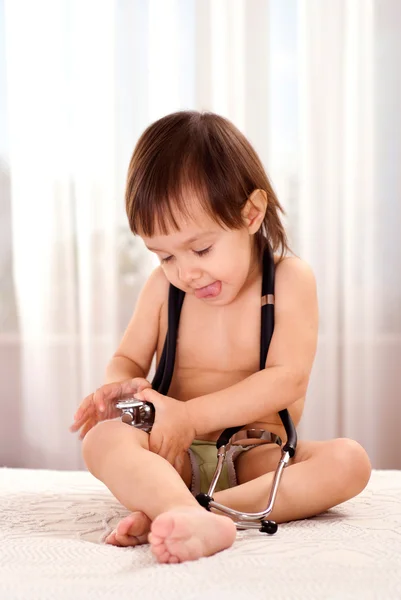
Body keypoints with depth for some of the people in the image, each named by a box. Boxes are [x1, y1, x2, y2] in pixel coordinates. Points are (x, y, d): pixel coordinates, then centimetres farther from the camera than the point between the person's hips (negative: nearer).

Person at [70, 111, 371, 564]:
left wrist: (190, 415, -20)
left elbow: (287, 378, -14)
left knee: (348, 461, -29)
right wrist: (118, 388, -14)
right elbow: (129, 359, 12)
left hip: (259, 457, -1)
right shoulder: (163, 287, 5)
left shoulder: (290, 279, -5)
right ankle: (195, 519, -57)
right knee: (104, 439, -27)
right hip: (178, 460, 1)